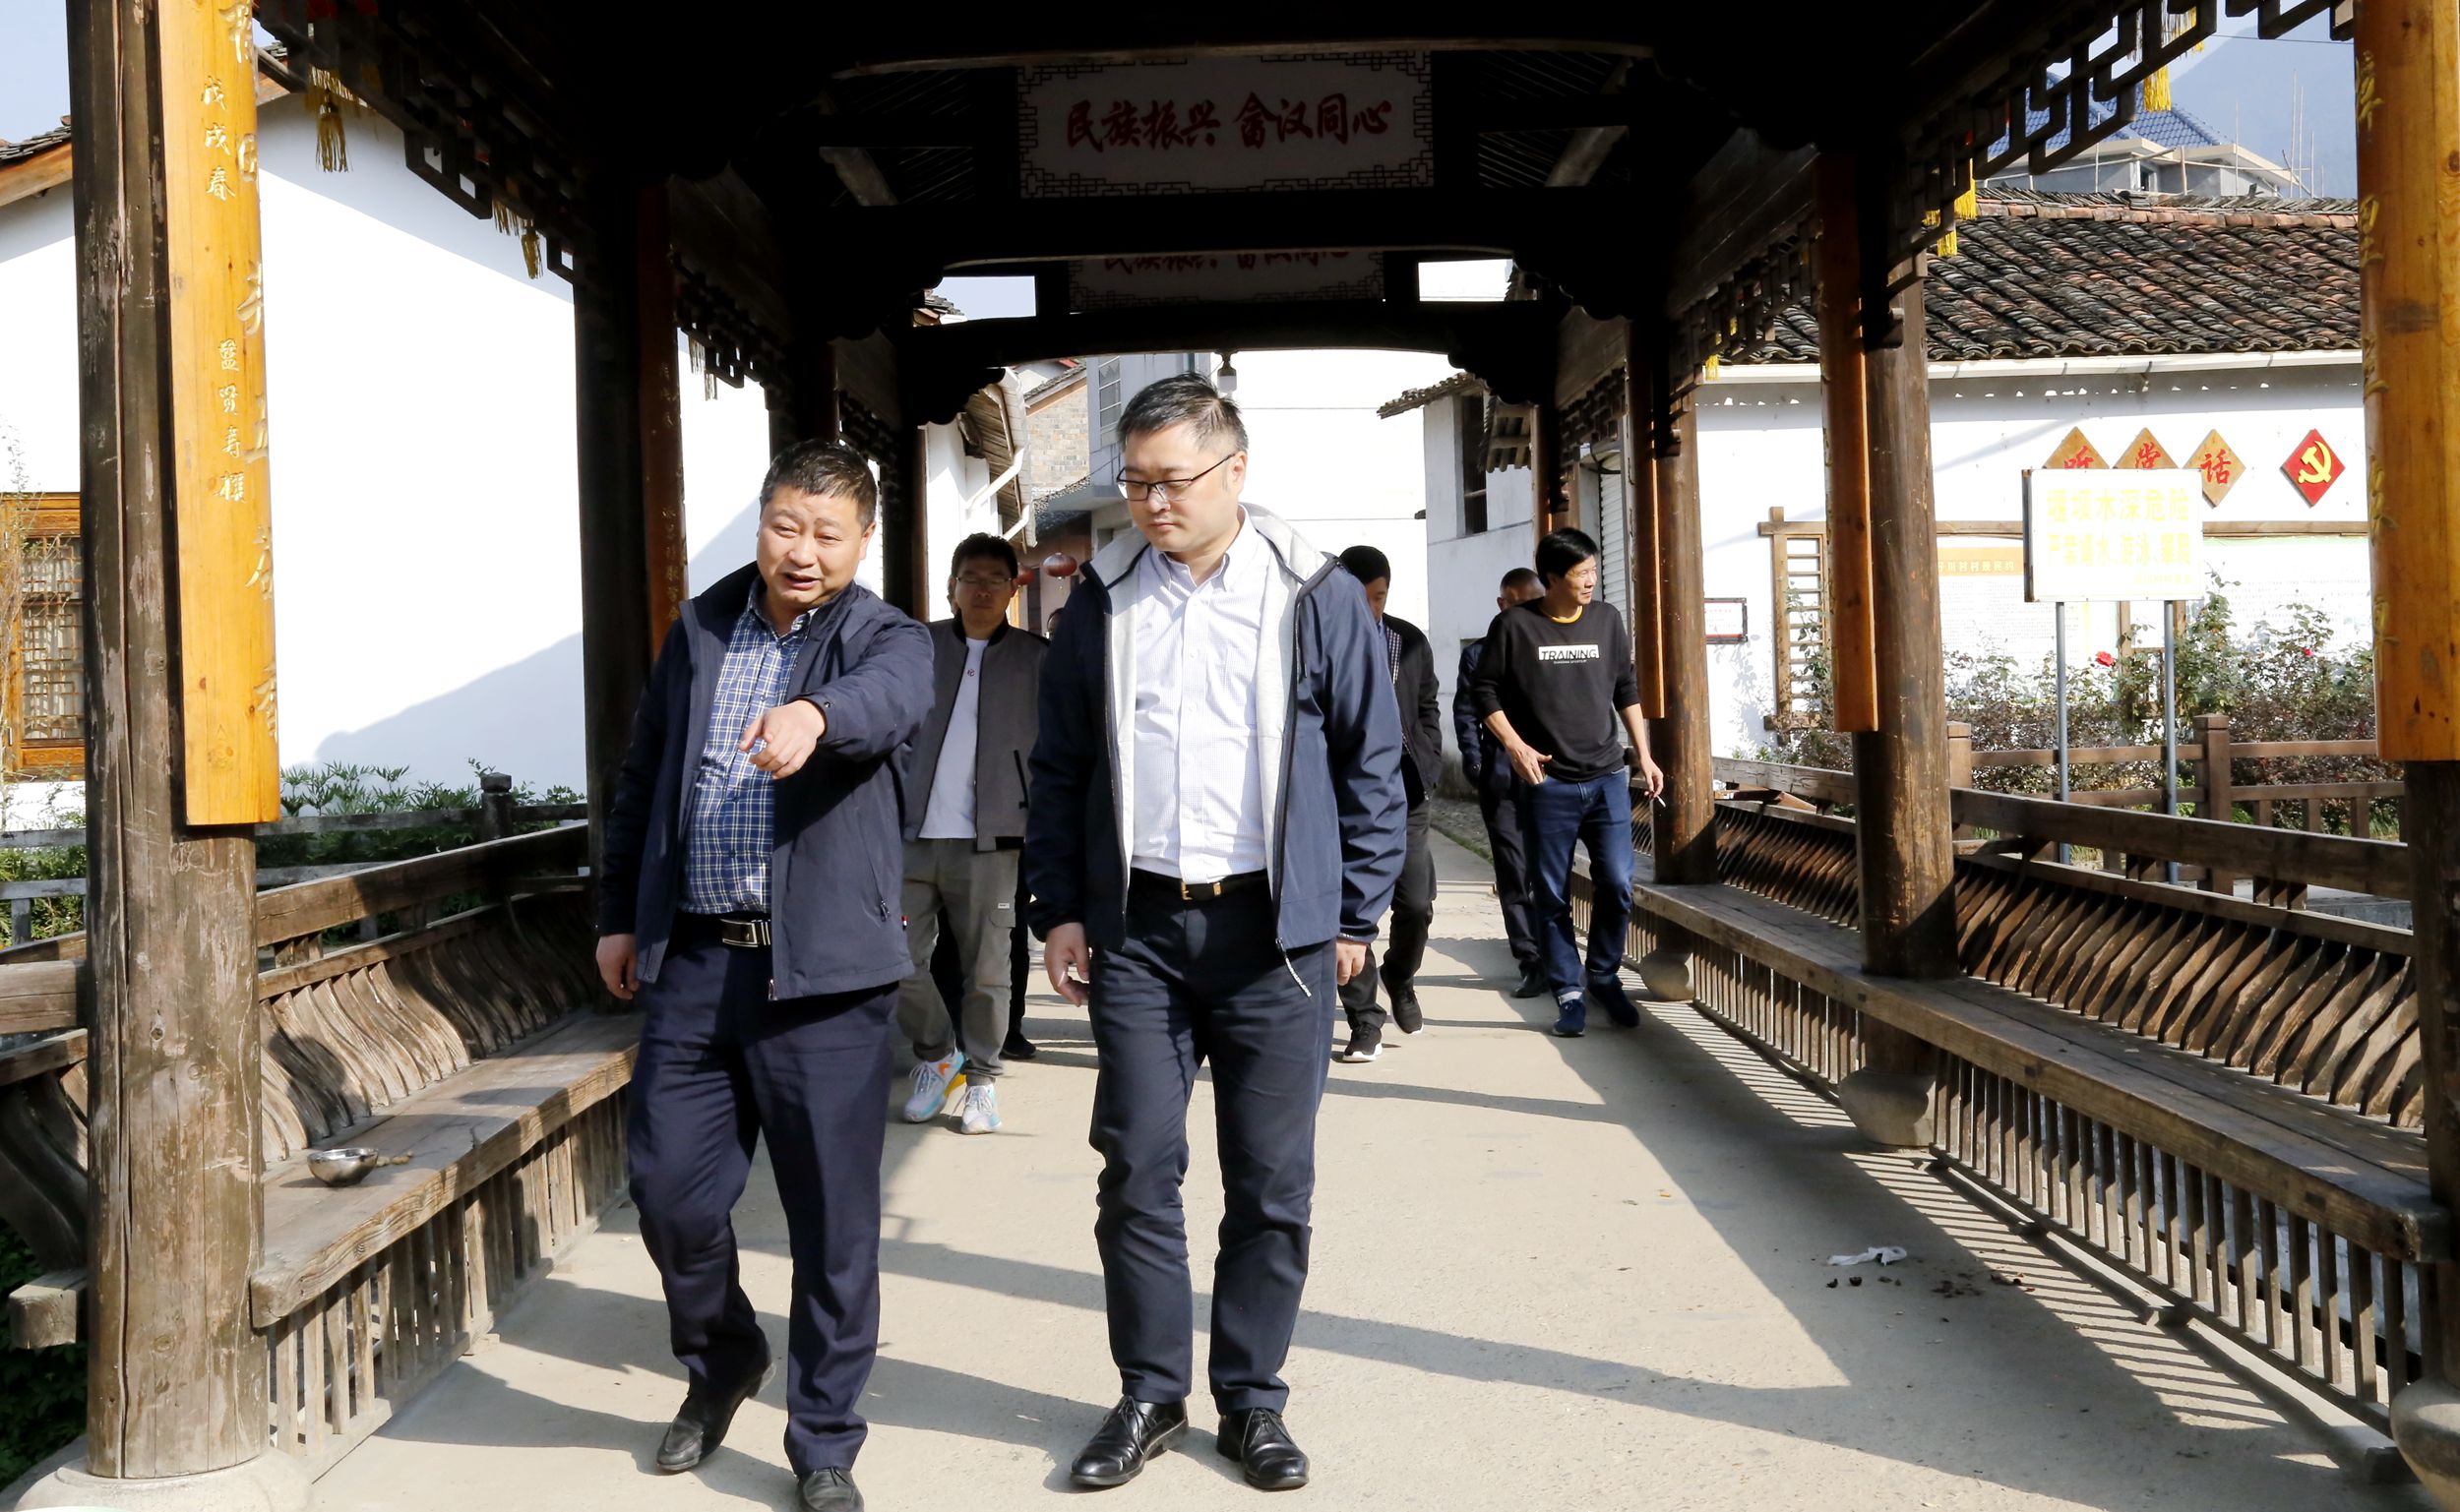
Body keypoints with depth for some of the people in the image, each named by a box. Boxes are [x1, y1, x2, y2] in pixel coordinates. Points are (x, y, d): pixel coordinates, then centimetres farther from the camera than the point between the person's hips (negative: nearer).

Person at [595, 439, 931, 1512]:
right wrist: (619, 914, 16)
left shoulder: (886, 639, -1)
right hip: (692, 961, 4)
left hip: (823, 970, -3)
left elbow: (891, 694, -27)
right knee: (669, 1190, 8)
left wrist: (813, 713, -49)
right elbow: (641, 779, 18)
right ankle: (720, 1359, 38)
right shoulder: (699, 629, 12)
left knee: (834, 1218, 2)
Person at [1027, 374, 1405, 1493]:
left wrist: (1357, 914, 1)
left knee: (1272, 1181, 6)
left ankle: (1253, 1399, 21)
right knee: (1137, 1170, 5)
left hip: (1273, 931, -1)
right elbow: (1059, 771, 11)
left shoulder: (1316, 599, 0)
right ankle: (1150, 1394, 20)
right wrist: (1060, 910, 5)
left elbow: (1371, 766, 4)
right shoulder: (1101, 603, 6)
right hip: (1135, 927, 2)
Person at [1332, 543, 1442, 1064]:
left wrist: (1427, 766, 6)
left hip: (1404, 793, 3)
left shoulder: (1411, 641, 11)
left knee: (1416, 904, 0)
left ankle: (1400, 978, 31)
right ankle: (1365, 1023, 9)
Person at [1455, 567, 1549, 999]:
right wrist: (1477, 770, -2)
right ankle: (1531, 962, 4)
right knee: (1514, 876, 0)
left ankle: (1555, 959, 11)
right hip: (1501, 782, 0)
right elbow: (1465, 715, 8)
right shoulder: (1479, 653, 10)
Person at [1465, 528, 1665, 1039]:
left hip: (1607, 777, 3)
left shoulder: (1607, 619, 7)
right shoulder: (1514, 625, -4)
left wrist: (1644, 756, 12)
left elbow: (1627, 688, 15)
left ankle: (1605, 977, 18)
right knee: (1552, 896, 2)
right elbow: (1483, 690, 1)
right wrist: (1515, 745, -10)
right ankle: (1569, 991, 12)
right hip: (1546, 782, -2)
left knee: (1617, 886, -2)